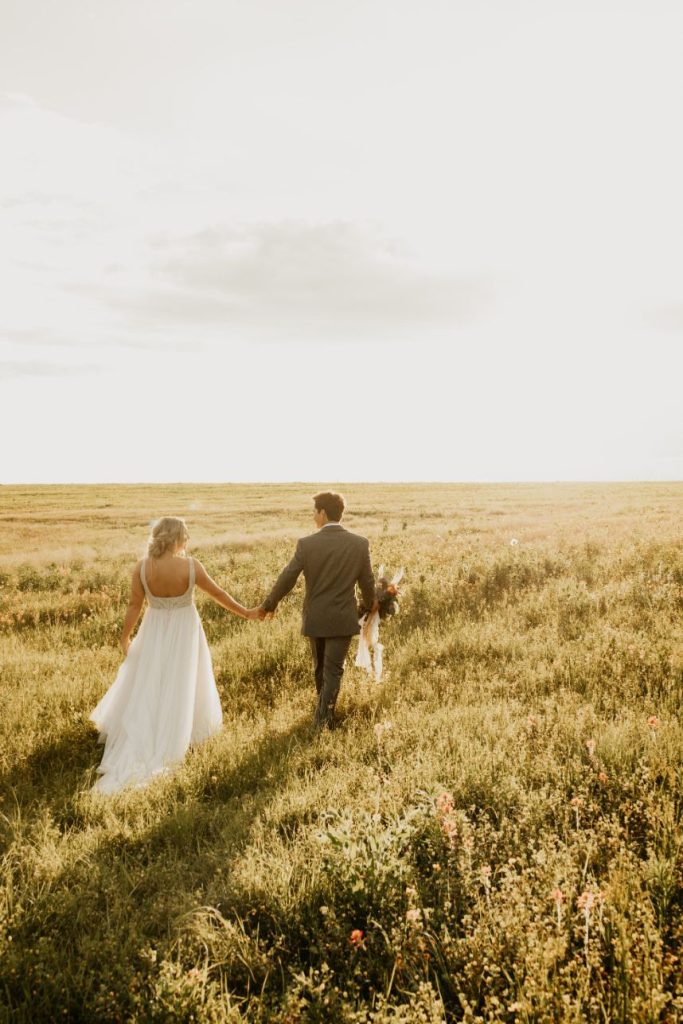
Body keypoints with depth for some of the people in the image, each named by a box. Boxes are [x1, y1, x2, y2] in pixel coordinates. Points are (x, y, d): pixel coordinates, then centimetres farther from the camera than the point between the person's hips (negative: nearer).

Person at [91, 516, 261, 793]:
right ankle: (170, 738, 27)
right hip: (184, 633, -2)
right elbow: (218, 594, -8)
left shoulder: (141, 567, -15)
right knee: (180, 686, 15)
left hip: (154, 633, 2)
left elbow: (134, 606, -8)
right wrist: (245, 613, 6)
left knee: (146, 687, 16)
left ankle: (132, 748, 22)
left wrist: (125, 637, 5)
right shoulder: (191, 565, -19)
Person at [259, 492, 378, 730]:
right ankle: (322, 717, 0)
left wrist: (269, 604, 7)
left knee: (320, 667, 20)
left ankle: (325, 709, 36)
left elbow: (286, 579, -8)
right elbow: (367, 581, 1)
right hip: (343, 619, -1)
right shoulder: (360, 543, -8)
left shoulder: (306, 544, -12)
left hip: (315, 618, 1)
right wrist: (371, 602, 23)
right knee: (333, 670, 5)